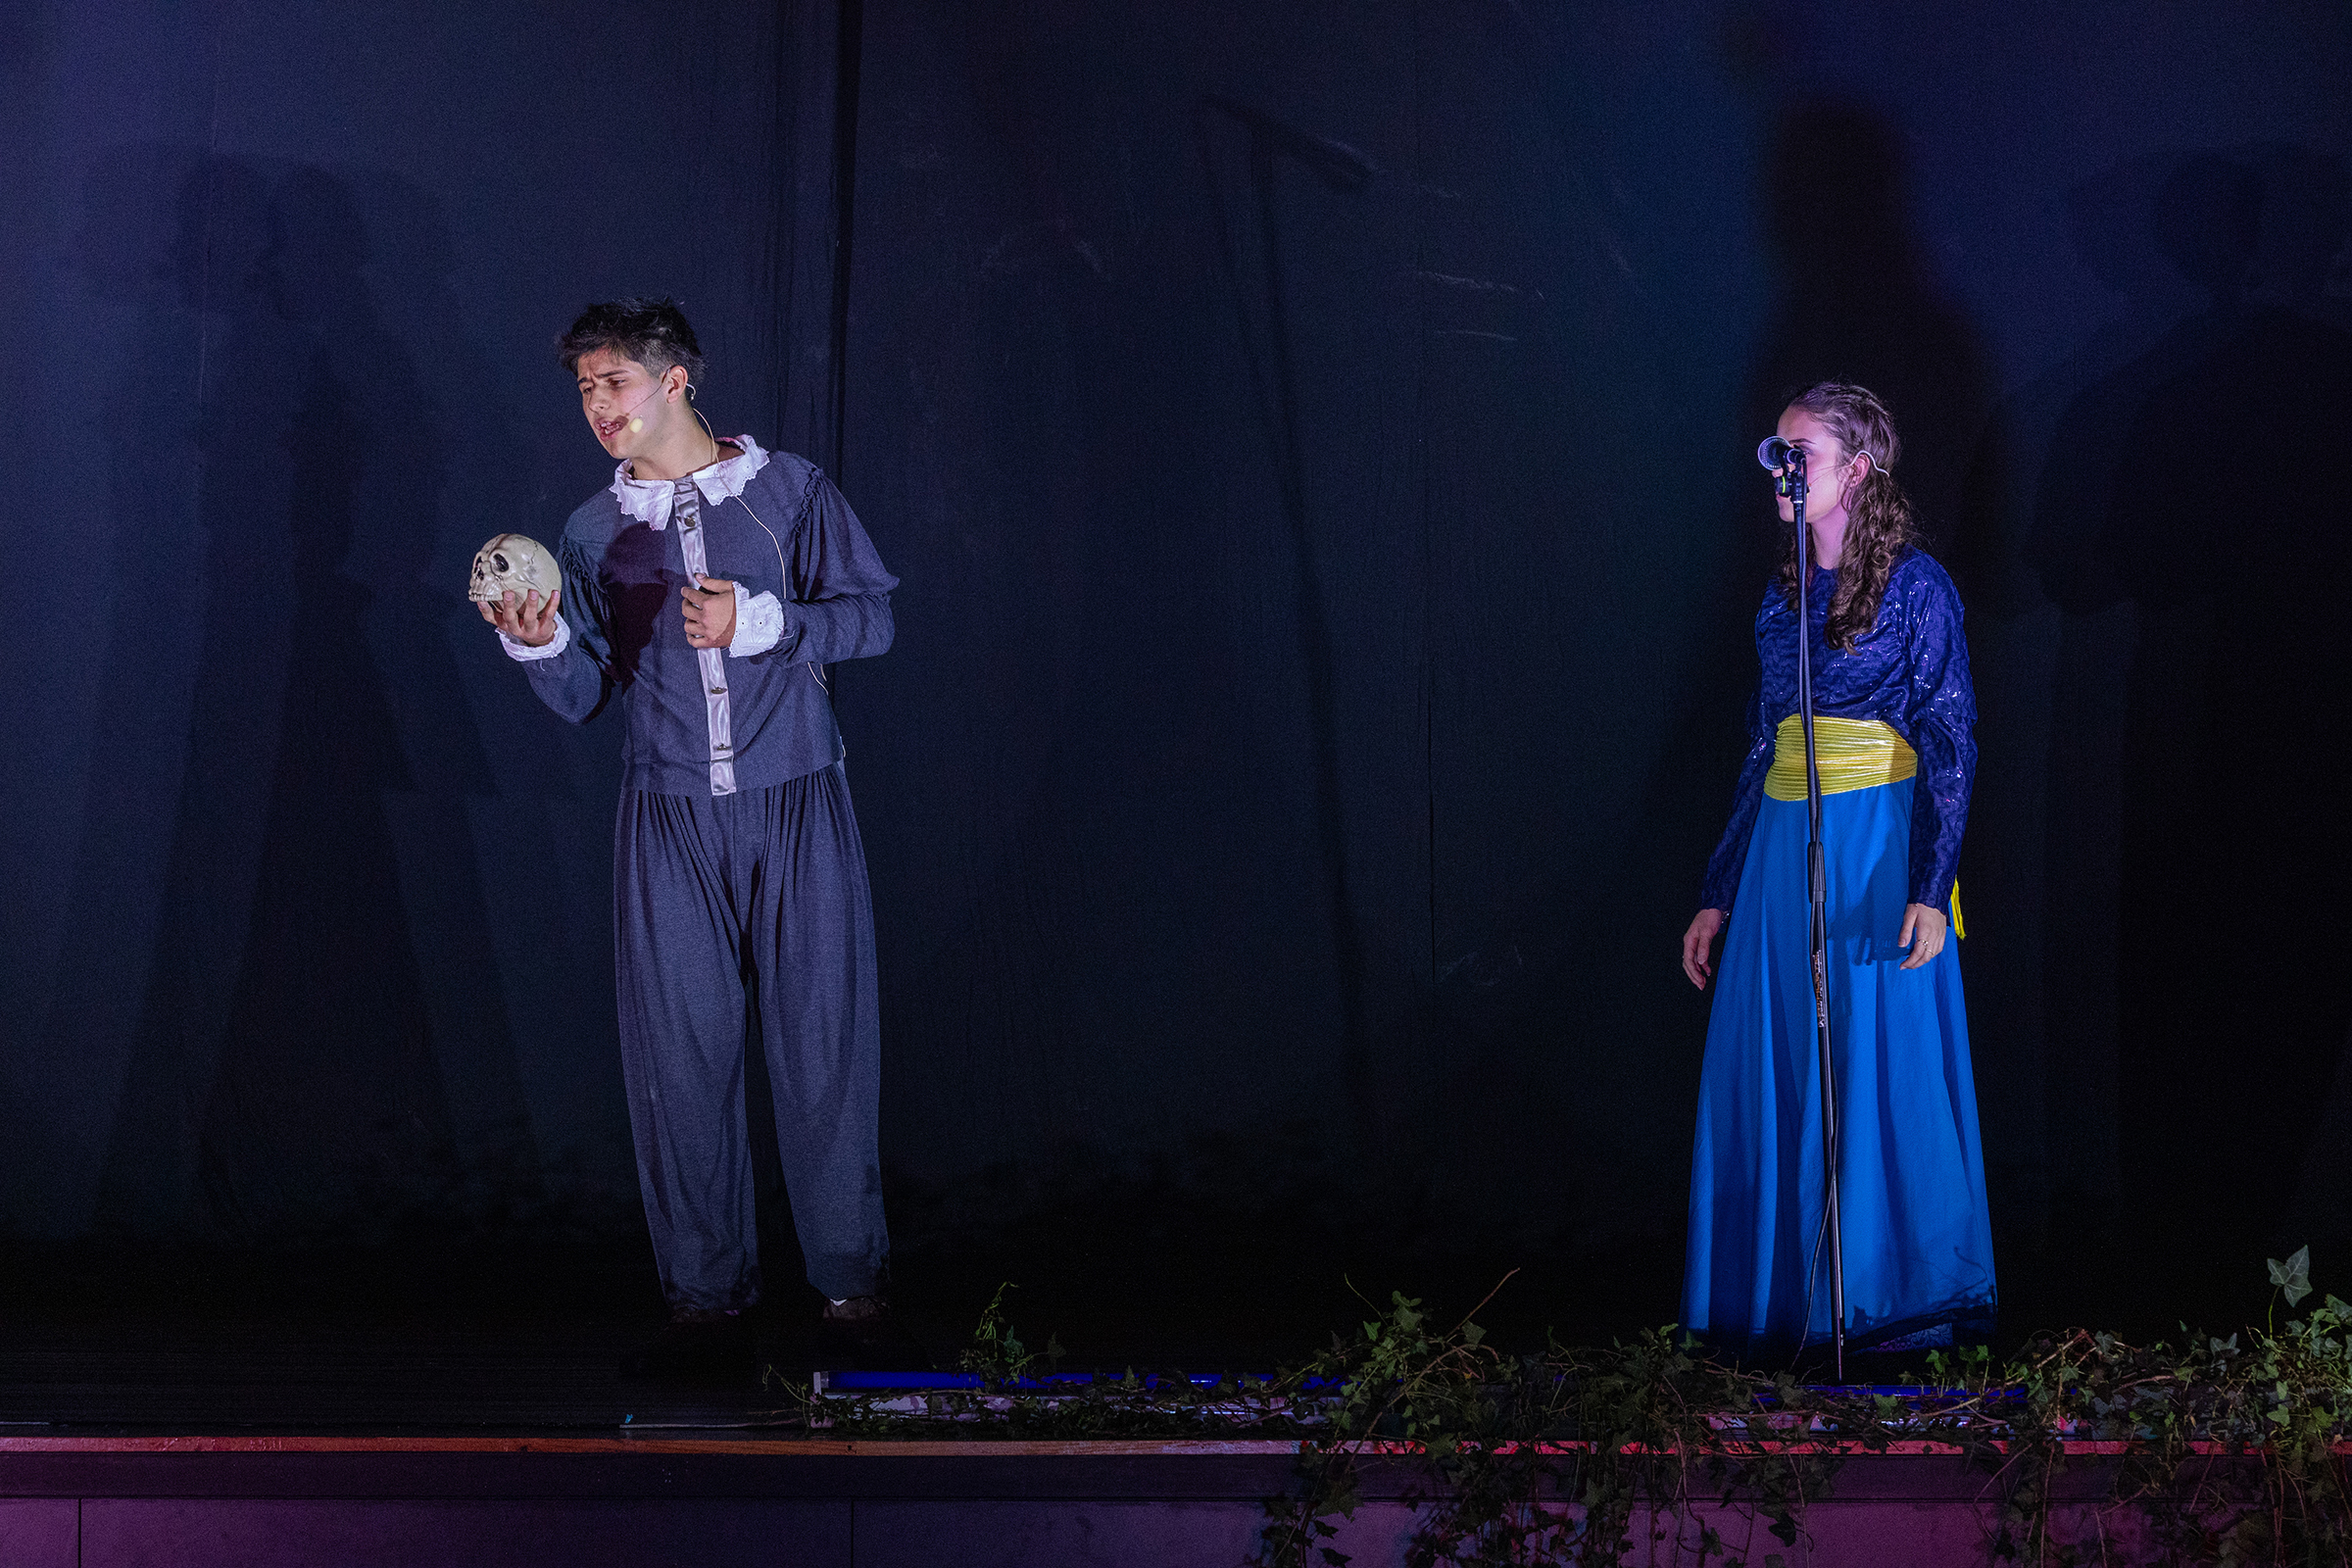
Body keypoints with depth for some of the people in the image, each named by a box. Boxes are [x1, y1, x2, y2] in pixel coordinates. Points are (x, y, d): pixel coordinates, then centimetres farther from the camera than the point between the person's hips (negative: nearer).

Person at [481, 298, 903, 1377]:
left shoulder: (788, 490, 7)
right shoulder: (594, 534, 14)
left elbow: (871, 616, 2)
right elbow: (584, 696, 9)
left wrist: (760, 622, -11)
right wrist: (538, 642, -11)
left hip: (796, 809, -2)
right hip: (670, 821, 2)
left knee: (822, 1042, -4)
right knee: (681, 1053, -2)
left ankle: (850, 1282, 3)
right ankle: (709, 1304, 1)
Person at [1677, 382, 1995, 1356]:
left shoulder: (1914, 585, -4)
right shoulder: (1784, 599, 14)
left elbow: (1950, 743, -8)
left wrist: (1929, 889, -17)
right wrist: (1719, 896, 16)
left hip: (1878, 846, -6)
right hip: (1782, 854, 6)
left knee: (1886, 1072, -4)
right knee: (1776, 1081, 4)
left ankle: (1903, 1301, 5)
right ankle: (1789, 1303, 11)